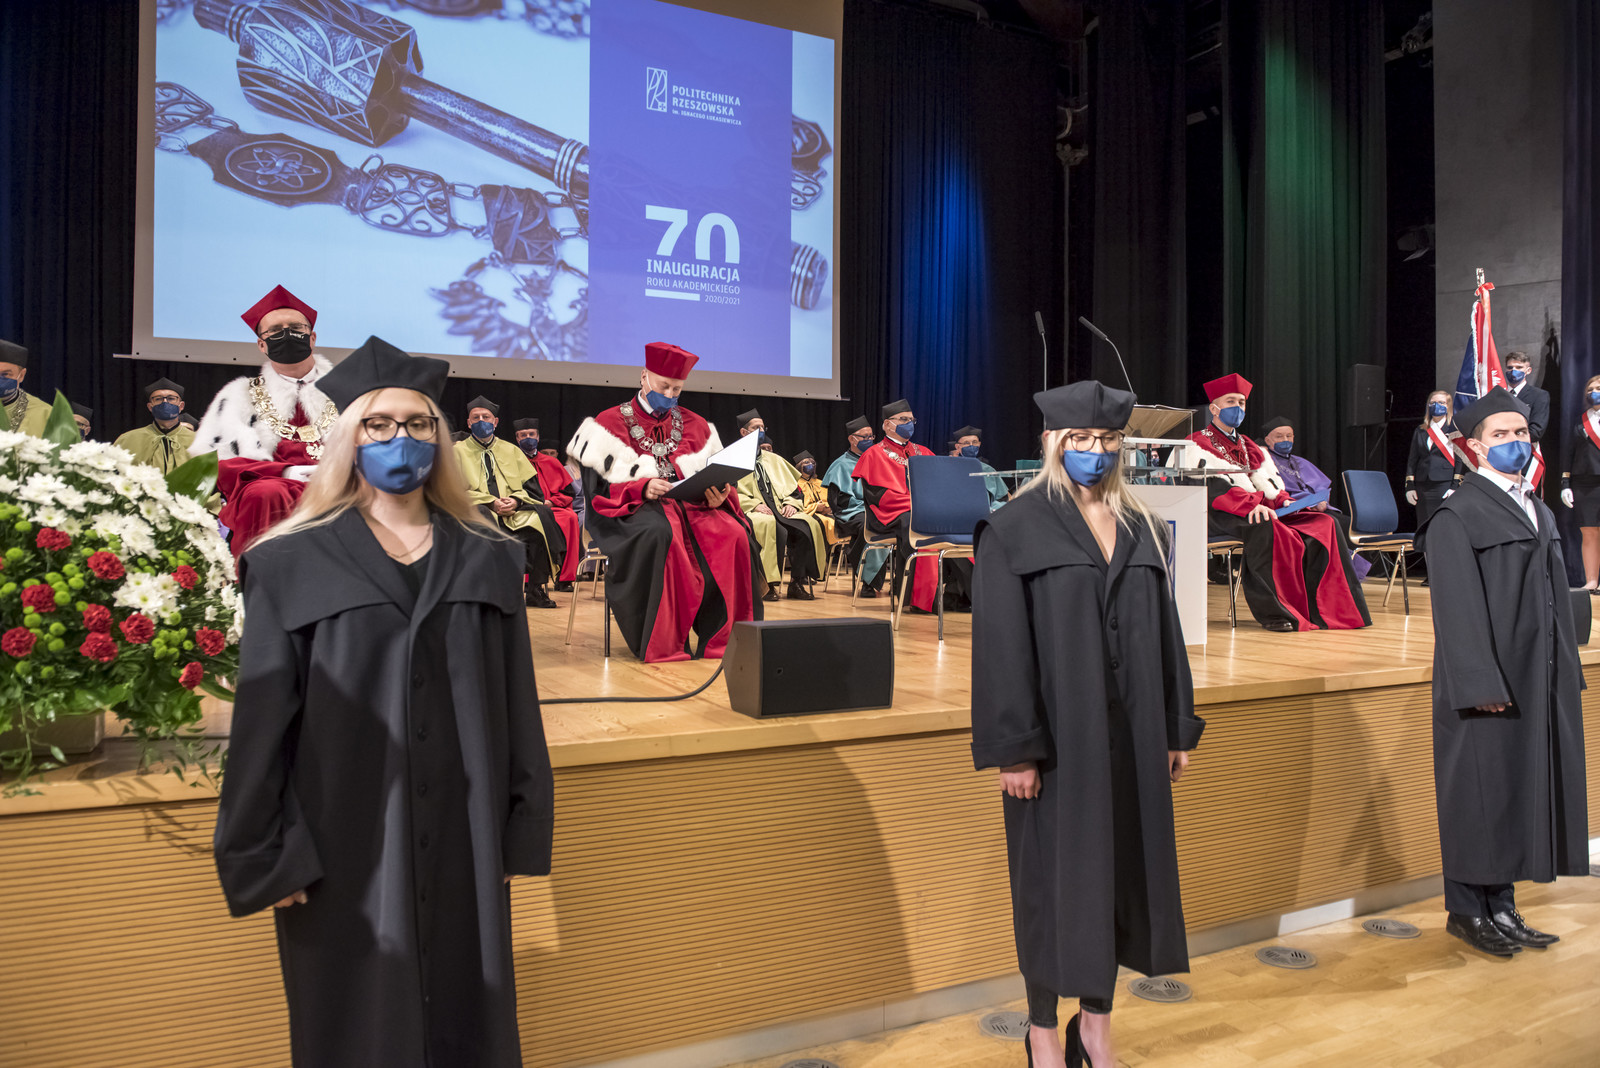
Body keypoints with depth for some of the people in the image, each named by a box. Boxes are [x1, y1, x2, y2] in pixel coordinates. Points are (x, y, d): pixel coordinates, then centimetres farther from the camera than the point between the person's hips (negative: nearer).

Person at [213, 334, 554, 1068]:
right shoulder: (292, 567, -2)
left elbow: (518, 701, 4)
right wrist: (265, 857, -5)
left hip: (462, 834, 2)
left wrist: (525, 828, 2)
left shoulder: (487, 561, 5)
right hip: (342, 839, -2)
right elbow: (261, 719, -2)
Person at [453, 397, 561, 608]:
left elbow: (531, 485, 13)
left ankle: (536, 590, -24)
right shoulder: (458, 451, 14)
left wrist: (516, 500, -10)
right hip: (481, 510, -2)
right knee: (479, 516, -39)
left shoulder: (511, 450, 22)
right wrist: (491, 502, -14)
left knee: (542, 514, -27)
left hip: (514, 511, 3)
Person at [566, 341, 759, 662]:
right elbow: (598, 487, -3)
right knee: (660, 533, -41)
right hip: (634, 509, -4)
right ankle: (663, 644, -32)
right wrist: (642, 488, -21)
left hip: (691, 504, 4)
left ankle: (724, 639, -20)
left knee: (735, 535, -28)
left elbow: (716, 479, 14)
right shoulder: (612, 422, 6)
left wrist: (718, 494, -12)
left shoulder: (694, 425, 17)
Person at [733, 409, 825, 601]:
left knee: (808, 524, -25)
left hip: (780, 509, 5)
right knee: (770, 524, -40)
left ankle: (798, 582, -21)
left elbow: (793, 486, 21)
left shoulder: (773, 459, 26)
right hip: (751, 513, -5)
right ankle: (767, 584, -33)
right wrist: (754, 504, -18)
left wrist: (791, 503, -1)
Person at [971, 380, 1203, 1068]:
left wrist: (1177, 728, 10)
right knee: (1054, 873, 5)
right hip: (1058, 733, -5)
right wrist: (1013, 748, -16)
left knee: (1122, 865, 12)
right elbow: (1000, 645, -12)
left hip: (1131, 731, 5)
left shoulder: (1140, 528, 9)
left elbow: (1164, 633, 12)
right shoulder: (1015, 529, -7)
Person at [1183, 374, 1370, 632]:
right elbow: (1212, 485, -13)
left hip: (1259, 511, 7)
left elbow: (1268, 484, 17)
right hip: (1222, 515, -7)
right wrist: (1250, 504, -28)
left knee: (1324, 525, -11)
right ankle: (1274, 611, -34)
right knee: (1266, 529, -38)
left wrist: (1283, 500, -6)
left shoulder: (1250, 447, 29)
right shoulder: (1198, 444, 5)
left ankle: (1328, 609, -19)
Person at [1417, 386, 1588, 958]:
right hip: (1487, 682, -8)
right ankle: (1466, 911, 15)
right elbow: (1458, 608, -16)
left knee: (1521, 789, 12)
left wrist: (1567, 670, 12)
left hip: (1540, 680, 8)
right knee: (1480, 792, 1)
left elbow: (1557, 598, 18)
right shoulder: (1457, 516, -10)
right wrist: (1481, 684, -20)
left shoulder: (1541, 512, 15)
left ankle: (1500, 906, 24)